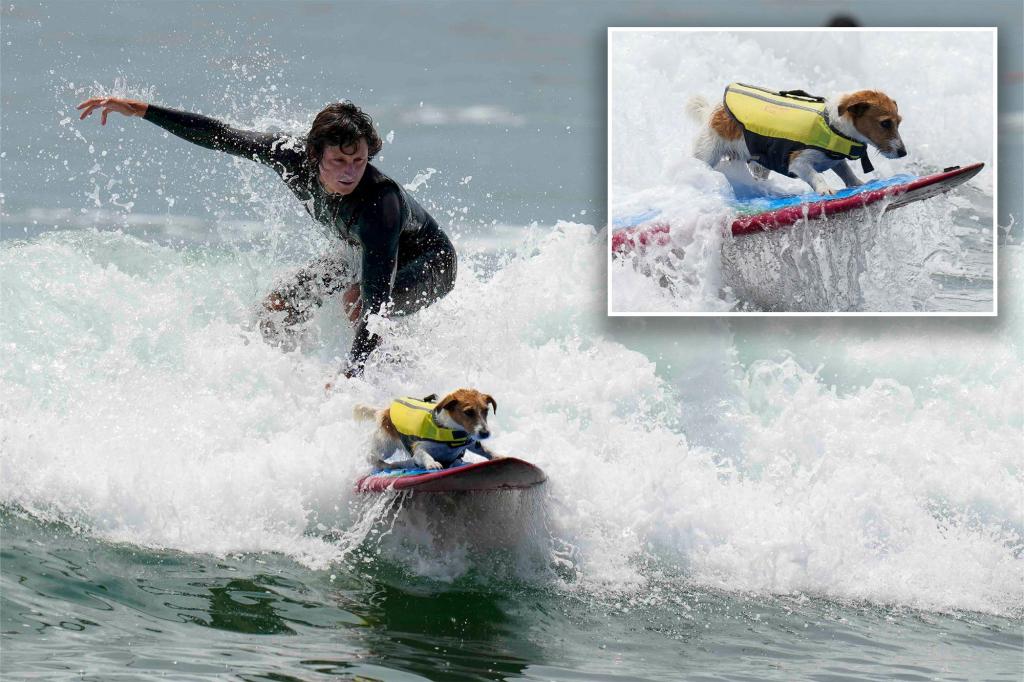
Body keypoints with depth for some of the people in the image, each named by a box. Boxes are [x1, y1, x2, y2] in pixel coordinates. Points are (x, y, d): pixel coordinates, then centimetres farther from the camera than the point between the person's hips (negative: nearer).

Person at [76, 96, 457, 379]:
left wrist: (350, 374, -61)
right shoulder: (292, 156, -28)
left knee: (360, 298, -36)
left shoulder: (380, 202, -44)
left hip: (428, 264, -7)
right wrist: (140, 109, -15)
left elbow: (378, 299, -51)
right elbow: (221, 136, -15)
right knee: (276, 311, -2)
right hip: (361, 253, 7)